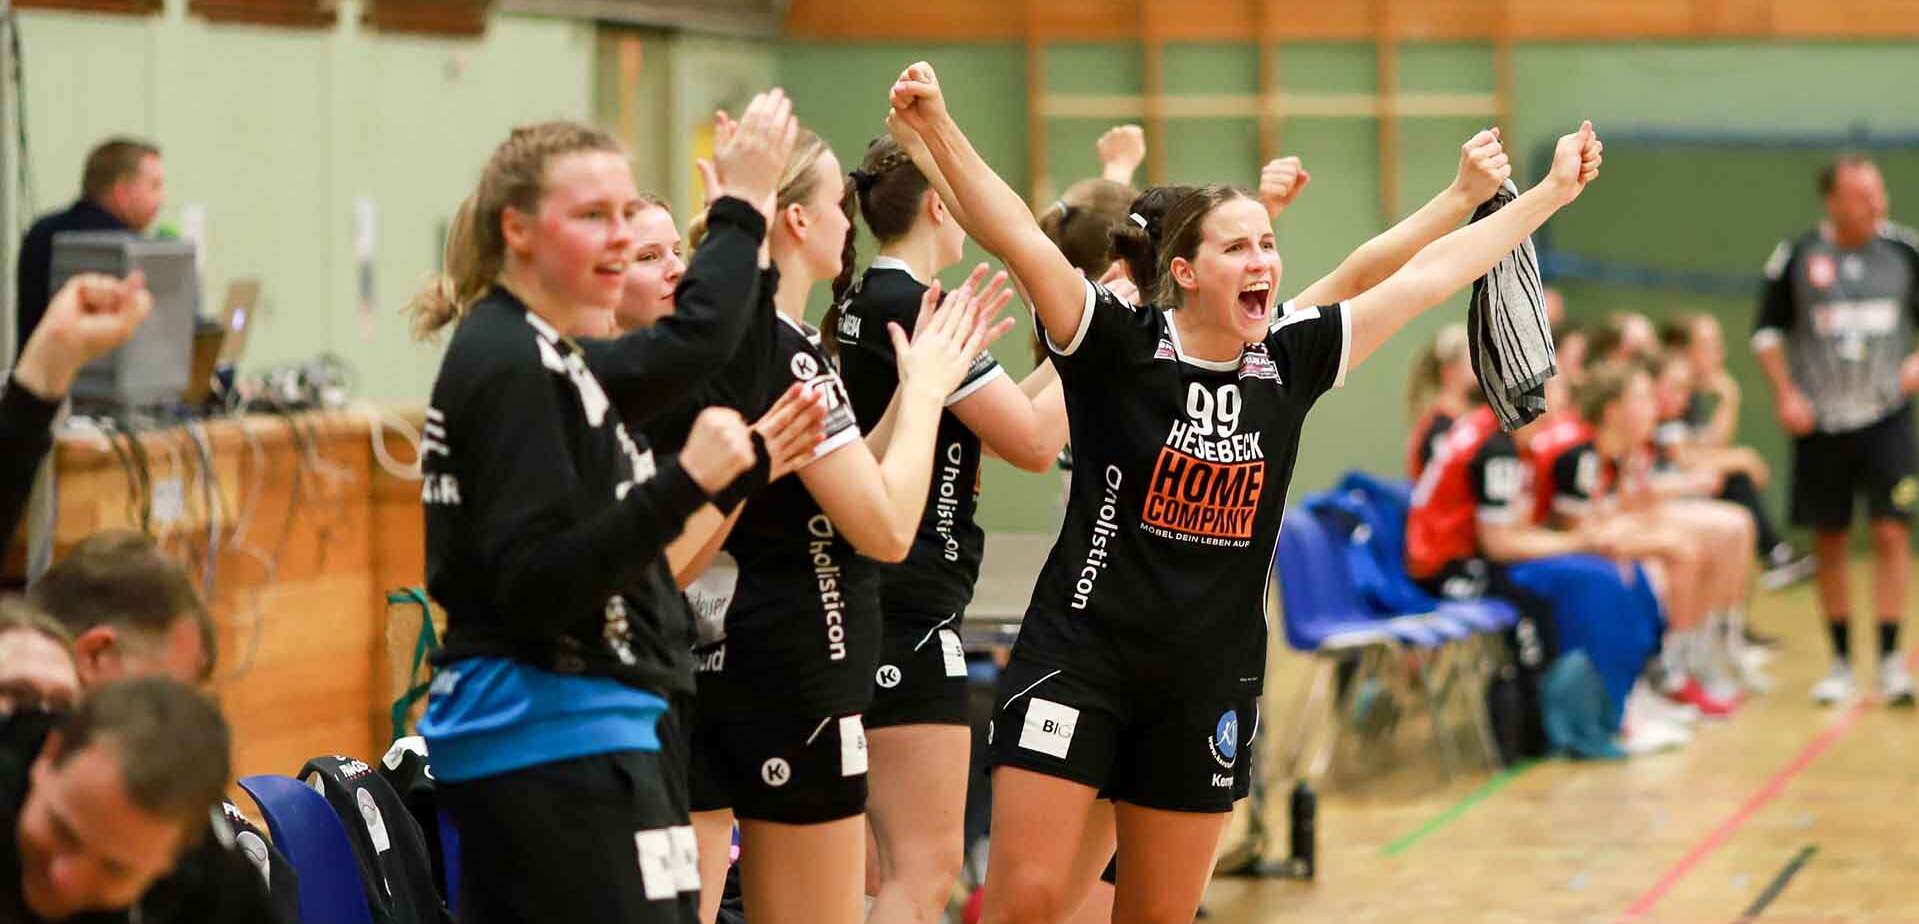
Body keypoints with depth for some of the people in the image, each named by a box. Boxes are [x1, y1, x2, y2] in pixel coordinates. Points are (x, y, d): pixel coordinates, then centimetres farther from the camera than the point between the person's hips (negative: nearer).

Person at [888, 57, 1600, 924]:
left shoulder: (1292, 359, 3)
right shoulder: (1118, 346, -9)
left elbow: (1429, 272, 8)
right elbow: (1023, 243, -23)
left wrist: (1553, 191, 13)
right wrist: (938, 130, -37)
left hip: (1207, 683, 4)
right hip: (1080, 658, -4)